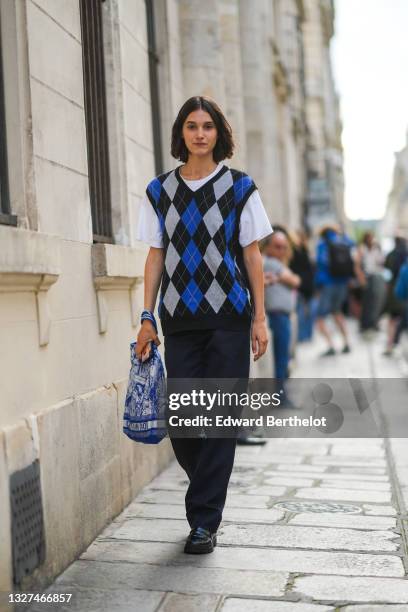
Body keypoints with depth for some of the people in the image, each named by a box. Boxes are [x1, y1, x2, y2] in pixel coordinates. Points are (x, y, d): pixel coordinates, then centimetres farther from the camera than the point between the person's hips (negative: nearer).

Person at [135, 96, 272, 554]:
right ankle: (207, 496, 27)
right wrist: (147, 318, 3)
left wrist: (260, 319, -1)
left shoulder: (239, 187, 3)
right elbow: (156, 257, 9)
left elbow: (252, 256, 3)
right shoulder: (159, 191, 9)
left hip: (229, 317, -2)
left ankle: (204, 520, 7)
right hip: (180, 320, 2)